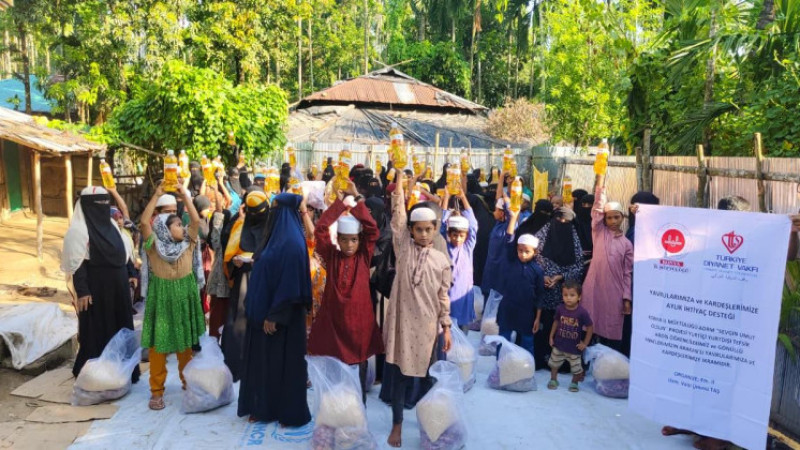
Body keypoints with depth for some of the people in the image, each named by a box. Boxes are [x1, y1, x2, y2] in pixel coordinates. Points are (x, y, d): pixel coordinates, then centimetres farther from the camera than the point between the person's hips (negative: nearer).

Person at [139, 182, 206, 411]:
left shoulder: (188, 243, 2)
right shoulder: (154, 246, -5)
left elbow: (196, 220, -8)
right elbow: (144, 222, -18)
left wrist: (184, 194, -8)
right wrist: (157, 195, -18)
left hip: (184, 298, 3)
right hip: (161, 298, -2)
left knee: (186, 342, 11)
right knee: (158, 343, 1)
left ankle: (188, 382, 27)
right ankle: (157, 390, 12)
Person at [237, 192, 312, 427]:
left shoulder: (292, 242, -19)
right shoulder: (276, 236, 10)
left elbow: (290, 284, -23)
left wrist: (274, 315, -22)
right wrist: (254, 308, 15)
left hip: (280, 314, -9)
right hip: (264, 310, 9)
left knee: (282, 361, 2)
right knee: (263, 359, 15)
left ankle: (290, 412, 16)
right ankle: (264, 407, 28)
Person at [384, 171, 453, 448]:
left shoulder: (442, 260, 2)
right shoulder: (404, 248, 0)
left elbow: (443, 296, 5)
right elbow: (398, 217, -7)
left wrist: (446, 326, 2)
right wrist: (399, 184, -9)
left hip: (427, 325, 1)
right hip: (402, 321, -1)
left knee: (427, 375, 10)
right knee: (400, 374, 8)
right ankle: (397, 424, 23)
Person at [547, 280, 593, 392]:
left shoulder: (582, 312, -22)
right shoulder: (560, 309, -12)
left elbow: (589, 327, -11)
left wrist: (585, 343, -8)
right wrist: (551, 336, 7)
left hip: (574, 346, -2)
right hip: (559, 344, 3)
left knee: (576, 367, 12)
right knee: (554, 363, 18)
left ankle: (574, 383, 37)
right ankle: (553, 379, 39)